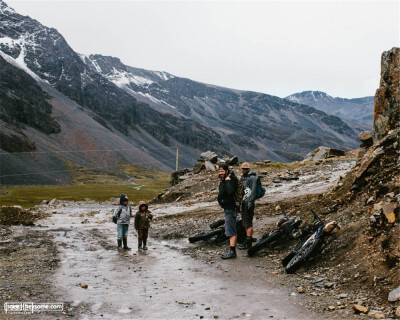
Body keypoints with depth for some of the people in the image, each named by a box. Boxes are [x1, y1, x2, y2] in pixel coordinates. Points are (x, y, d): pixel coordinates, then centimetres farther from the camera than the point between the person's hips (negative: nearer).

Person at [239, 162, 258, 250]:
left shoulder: (252, 178, -10)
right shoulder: (243, 178, 17)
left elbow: (253, 191, -18)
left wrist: (250, 202, -24)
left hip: (249, 202, -9)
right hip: (244, 202, 9)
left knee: (248, 222, -9)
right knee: (244, 222, 11)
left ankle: (248, 242, -7)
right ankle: (248, 239, 19)